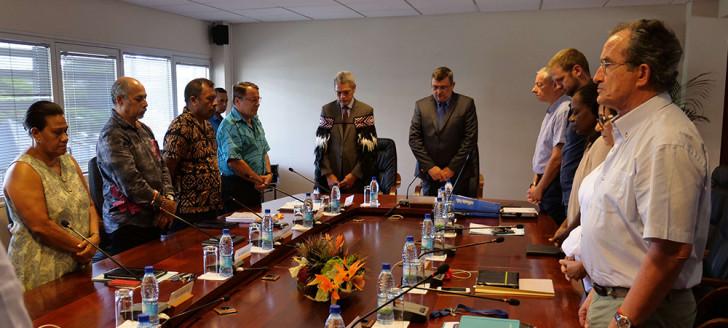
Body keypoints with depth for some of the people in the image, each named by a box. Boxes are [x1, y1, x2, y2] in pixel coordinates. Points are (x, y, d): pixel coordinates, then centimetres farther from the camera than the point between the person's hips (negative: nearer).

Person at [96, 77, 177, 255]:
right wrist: (163, 204, -11)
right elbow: (131, 183, -21)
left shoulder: (144, 129, 13)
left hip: (153, 219, 8)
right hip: (128, 225, -8)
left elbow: (162, 166, 14)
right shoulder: (111, 137, -15)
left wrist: (169, 199, -2)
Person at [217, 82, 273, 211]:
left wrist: (268, 174, 2)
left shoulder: (255, 121, 13)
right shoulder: (230, 125, -16)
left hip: (255, 187, 9)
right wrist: (258, 179, -14)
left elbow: (264, 151, 19)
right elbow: (234, 162, -24)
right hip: (235, 188, -8)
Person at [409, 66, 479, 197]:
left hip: (459, 174, -2)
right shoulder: (421, 105, 5)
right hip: (430, 173, 2)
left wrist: (452, 168, -8)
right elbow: (414, 138, 2)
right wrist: (429, 167, -6)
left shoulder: (466, 104, -1)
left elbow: (470, 138, -5)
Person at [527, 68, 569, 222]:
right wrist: (535, 183, 11)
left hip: (555, 184, -9)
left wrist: (539, 188, -10)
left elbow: (557, 157, -18)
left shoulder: (564, 111, -16)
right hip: (544, 183, 9)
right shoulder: (551, 111, 13)